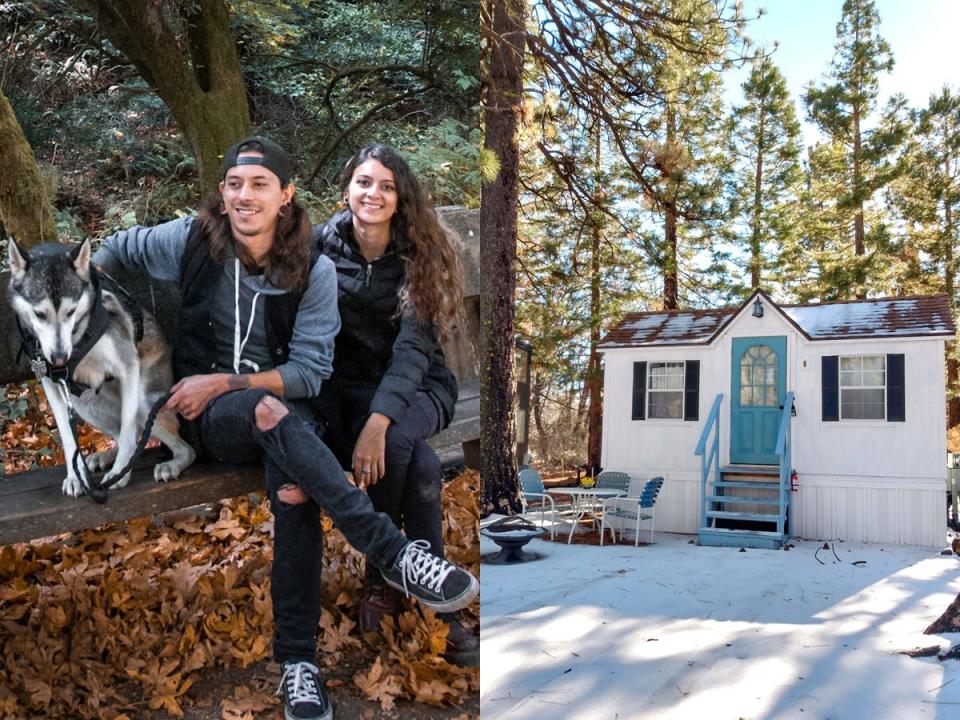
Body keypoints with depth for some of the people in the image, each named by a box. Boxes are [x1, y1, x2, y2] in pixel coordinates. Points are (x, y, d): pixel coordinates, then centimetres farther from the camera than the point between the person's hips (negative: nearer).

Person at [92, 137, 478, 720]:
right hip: (207, 416, 0)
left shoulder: (314, 272, -6)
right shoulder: (192, 241, -3)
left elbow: (311, 373, -7)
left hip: (283, 406, 1)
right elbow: (118, 248, 17)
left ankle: (298, 660, -24)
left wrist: (225, 381, -16)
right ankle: (394, 553, -42)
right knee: (271, 412, -38)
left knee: (294, 488, -35)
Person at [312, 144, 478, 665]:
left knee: (395, 440, -35)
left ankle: (382, 578, -15)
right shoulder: (321, 246, -2)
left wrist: (378, 421, -35)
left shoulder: (418, 256, -6)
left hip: (417, 388, 0)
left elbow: (413, 347, -18)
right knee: (420, 466, -30)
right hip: (348, 387, 0)